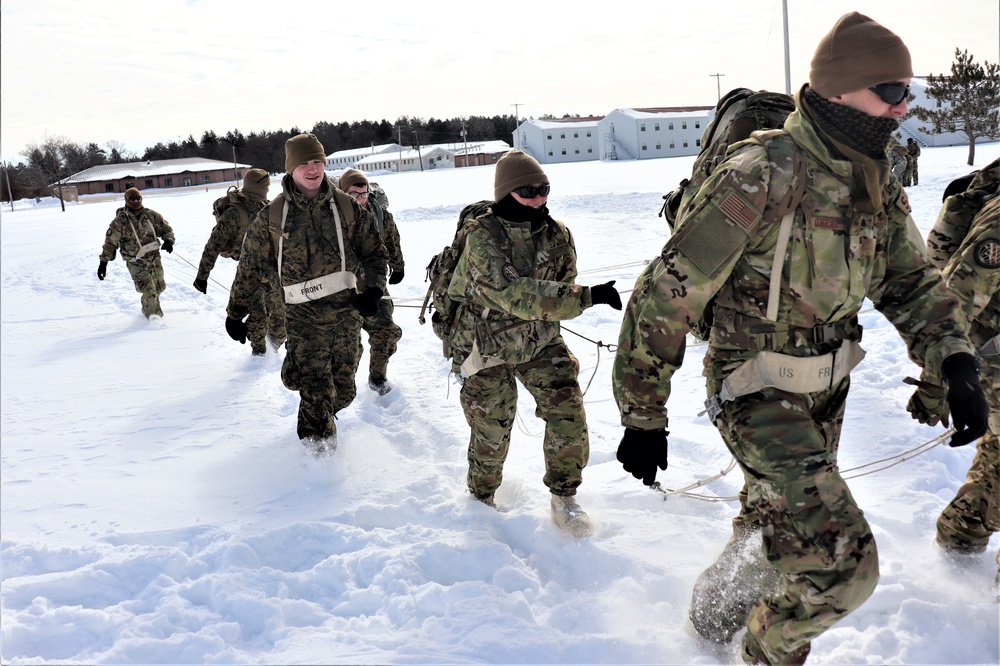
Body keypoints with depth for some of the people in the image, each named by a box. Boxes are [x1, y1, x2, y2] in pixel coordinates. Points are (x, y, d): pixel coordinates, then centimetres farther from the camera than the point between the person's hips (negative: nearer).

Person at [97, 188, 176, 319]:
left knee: (159, 287, 16)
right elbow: (110, 242, -6)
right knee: (149, 292, -12)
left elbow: (166, 228, 9)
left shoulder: (151, 215, 1)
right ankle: (152, 315, 8)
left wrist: (168, 240, -12)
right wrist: (103, 262, -9)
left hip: (154, 258, 5)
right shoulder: (120, 221, -9)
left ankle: (147, 309, 43)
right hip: (136, 262, -5)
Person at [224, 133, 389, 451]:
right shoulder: (272, 215, 1)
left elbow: (375, 252, 10)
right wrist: (235, 313, 10)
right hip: (303, 316, -2)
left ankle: (320, 415, 41)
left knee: (343, 390, 9)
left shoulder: (347, 207, 4)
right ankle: (317, 436, 18)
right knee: (316, 387, -9)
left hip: (346, 310, 2)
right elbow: (250, 266, 8)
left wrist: (373, 289, -7)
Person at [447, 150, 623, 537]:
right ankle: (481, 497, 35)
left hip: (541, 341, 4)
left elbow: (562, 288, 6)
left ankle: (563, 498, 11)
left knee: (568, 411, -8)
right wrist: (586, 296, -43)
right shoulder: (483, 236, -23)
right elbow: (512, 293, -36)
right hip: (488, 344, -4)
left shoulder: (558, 235, -6)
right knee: (492, 429, 7)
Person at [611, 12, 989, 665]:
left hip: (826, 395, 8)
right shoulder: (762, 176, -26)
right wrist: (643, 417, -19)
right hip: (760, 399, -8)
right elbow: (666, 296, -23)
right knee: (843, 563, -13)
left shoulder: (877, 184, -1)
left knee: (772, 532, 26)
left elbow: (913, 280, 8)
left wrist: (958, 364, -11)